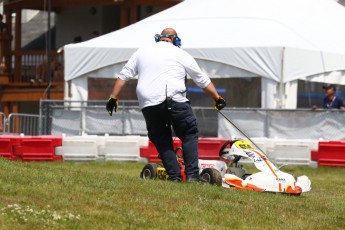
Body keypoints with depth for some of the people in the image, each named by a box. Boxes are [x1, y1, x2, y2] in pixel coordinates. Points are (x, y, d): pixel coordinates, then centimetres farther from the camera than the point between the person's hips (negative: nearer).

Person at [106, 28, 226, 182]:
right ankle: (192, 174, -2)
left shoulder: (142, 52, 21)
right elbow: (203, 81, 19)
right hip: (174, 101, -3)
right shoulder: (180, 54, 14)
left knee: (161, 140, 14)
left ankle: (174, 176, 3)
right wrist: (217, 99, 28)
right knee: (189, 134, 9)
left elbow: (123, 76, 18)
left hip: (147, 105, 3)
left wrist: (113, 98, 22)